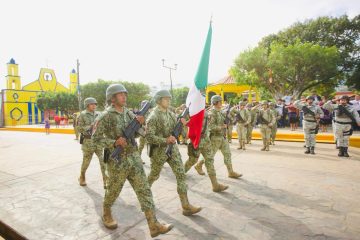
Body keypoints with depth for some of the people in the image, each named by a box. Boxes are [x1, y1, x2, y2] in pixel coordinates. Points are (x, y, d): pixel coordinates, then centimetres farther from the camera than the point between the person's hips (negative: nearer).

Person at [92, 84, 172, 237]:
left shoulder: (129, 113, 8)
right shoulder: (106, 116, -9)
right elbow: (96, 138, -10)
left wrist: (140, 122, -12)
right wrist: (114, 142, -23)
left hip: (134, 158, 5)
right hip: (117, 161, -5)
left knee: (144, 190, 0)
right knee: (113, 191, 15)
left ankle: (154, 226, 5)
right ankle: (106, 214, 45)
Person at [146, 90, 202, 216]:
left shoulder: (171, 113, 6)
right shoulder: (153, 117, -16)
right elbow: (149, 137, -21)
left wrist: (182, 124, -10)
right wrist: (165, 140, -28)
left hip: (173, 149, 6)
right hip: (159, 151, -5)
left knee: (181, 175, -2)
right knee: (154, 175, 15)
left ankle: (185, 205, 4)